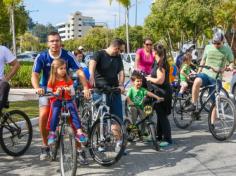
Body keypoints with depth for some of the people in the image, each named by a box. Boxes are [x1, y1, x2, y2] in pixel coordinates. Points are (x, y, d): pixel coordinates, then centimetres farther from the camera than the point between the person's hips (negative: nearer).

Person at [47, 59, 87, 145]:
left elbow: (73, 93, 8)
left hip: (67, 100, 1)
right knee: (55, 111, -31)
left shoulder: (68, 80, 9)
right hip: (56, 101, -1)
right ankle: (52, 133, -22)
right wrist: (56, 93, -18)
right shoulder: (52, 81, 5)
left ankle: (79, 132, -31)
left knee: (73, 109, -28)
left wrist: (69, 91, -15)